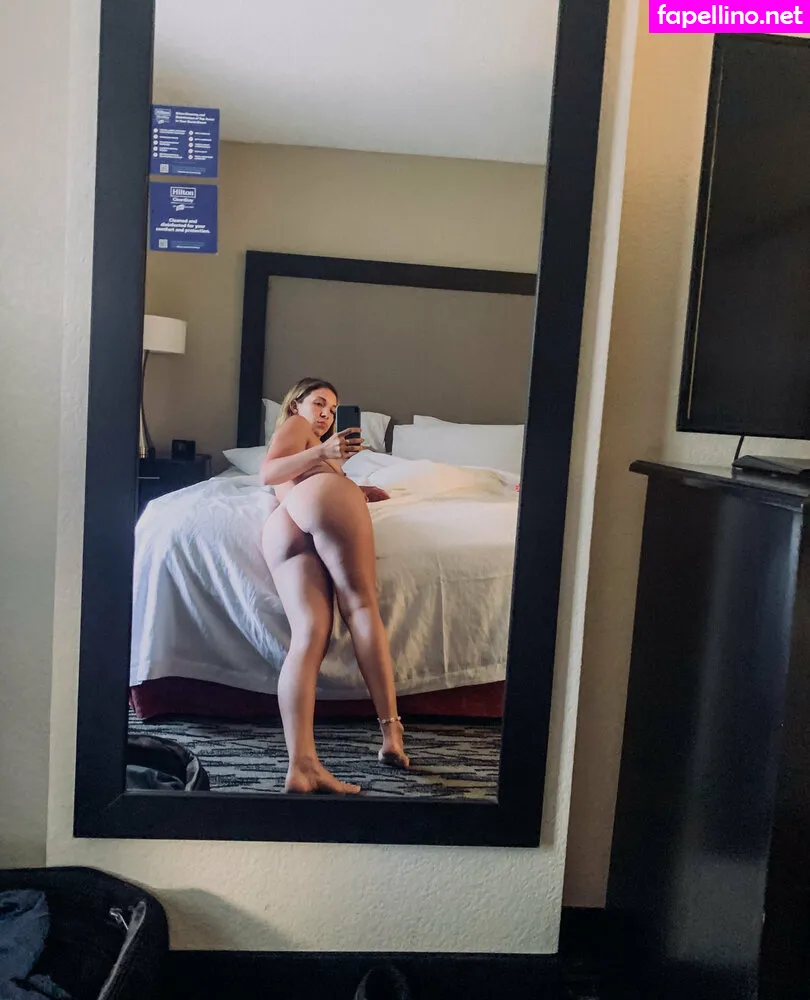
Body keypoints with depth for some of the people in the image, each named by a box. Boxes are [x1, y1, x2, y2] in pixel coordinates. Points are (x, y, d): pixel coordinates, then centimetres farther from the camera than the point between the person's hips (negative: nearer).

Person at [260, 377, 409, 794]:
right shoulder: (295, 424, 26)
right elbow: (267, 472, 8)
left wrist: (354, 493, 33)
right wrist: (322, 454, -5)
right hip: (324, 498, -5)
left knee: (308, 636, -15)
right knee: (362, 607, -10)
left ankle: (301, 764, -34)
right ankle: (391, 731, -22)